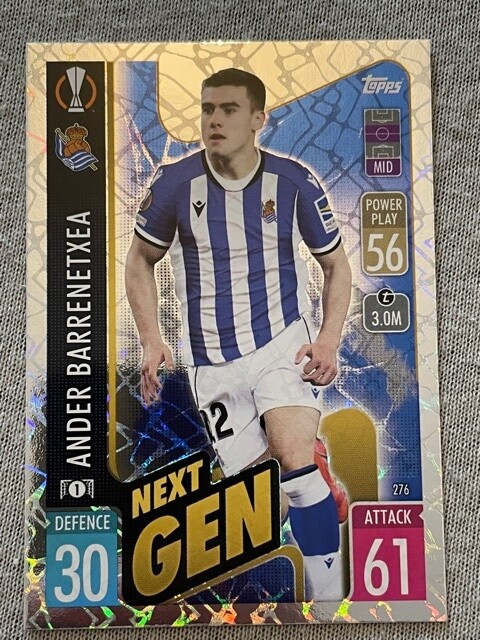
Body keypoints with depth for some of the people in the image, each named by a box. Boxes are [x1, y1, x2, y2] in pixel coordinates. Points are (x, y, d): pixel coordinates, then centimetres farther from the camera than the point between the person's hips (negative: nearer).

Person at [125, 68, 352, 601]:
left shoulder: (295, 182, -5)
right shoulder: (175, 182, -5)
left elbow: (336, 264, 7)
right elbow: (140, 260, 9)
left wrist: (329, 341, -6)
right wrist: (151, 342, -1)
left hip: (282, 344, -1)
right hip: (210, 363, 1)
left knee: (296, 464, -19)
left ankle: (328, 597, 1)